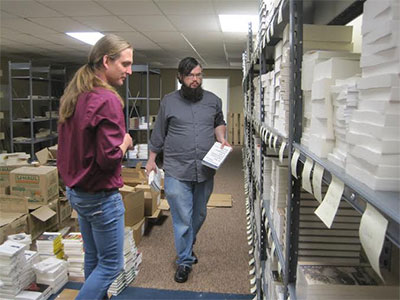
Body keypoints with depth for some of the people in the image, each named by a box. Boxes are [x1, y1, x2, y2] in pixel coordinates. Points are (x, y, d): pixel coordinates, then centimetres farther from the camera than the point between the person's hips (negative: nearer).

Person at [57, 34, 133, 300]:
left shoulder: (73, 95, 6)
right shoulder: (107, 100, -22)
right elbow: (109, 157, -26)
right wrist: (126, 142, -9)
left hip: (76, 191, 9)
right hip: (100, 196, -9)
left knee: (93, 257, 22)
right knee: (112, 265, 6)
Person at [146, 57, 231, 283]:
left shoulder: (214, 101, 7)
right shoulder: (169, 102, 3)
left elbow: (219, 123, 22)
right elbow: (159, 134, 9)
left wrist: (222, 139, 1)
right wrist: (152, 159, 10)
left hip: (205, 171, 3)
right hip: (177, 171, -3)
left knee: (199, 215, 18)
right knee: (182, 218, -2)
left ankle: (187, 247, 43)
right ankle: (185, 261, 15)